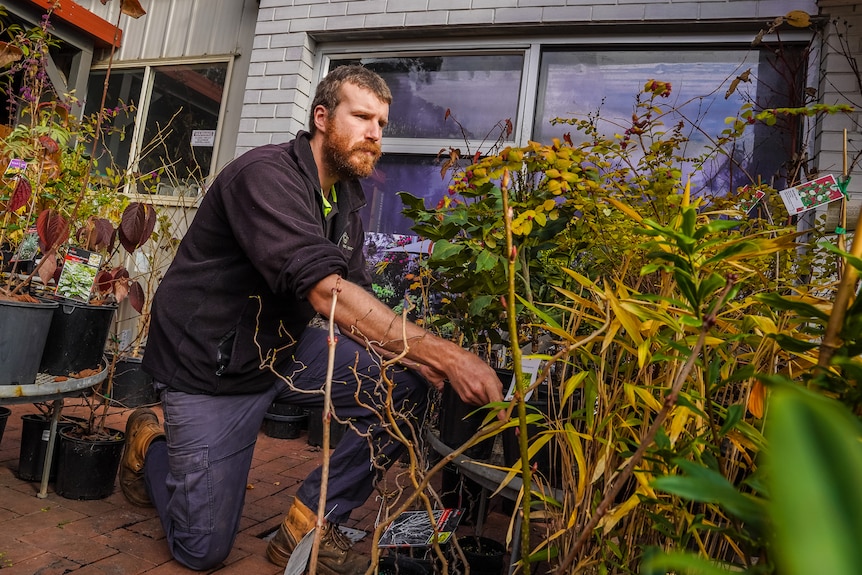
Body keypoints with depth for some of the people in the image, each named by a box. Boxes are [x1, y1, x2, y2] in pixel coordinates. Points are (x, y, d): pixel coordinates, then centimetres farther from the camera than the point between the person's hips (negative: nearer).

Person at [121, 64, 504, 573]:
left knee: (406, 385, -12)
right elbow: (325, 291, -37)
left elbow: (357, 299, 0)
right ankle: (150, 441, 30)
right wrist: (444, 354, -40)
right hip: (212, 365, -7)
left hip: (285, 351, 7)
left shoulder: (347, 197, 4)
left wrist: (416, 355, -18)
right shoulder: (266, 174, -23)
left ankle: (311, 523, 0)